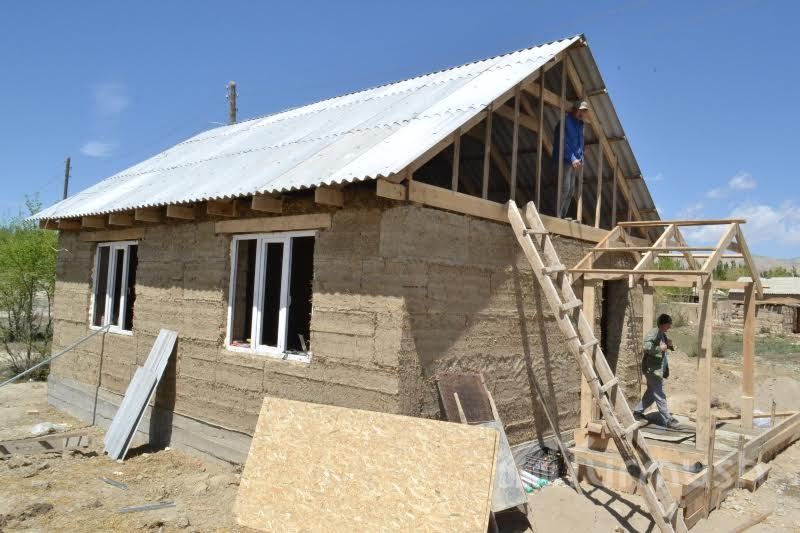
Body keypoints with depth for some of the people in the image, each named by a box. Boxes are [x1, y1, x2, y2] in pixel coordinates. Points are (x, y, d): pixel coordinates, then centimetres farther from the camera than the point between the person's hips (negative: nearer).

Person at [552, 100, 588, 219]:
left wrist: (581, 159, 10)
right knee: (564, 188, -17)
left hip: (574, 162, 9)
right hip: (564, 161, -9)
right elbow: (563, 142, -17)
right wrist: (572, 159, -21)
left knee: (571, 191, 7)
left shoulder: (580, 125, 19)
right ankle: (557, 216, -16)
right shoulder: (565, 121, -9)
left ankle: (563, 217, 11)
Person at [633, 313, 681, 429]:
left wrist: (669, 345, 4)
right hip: (652, 369, -10)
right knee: (660, 395, -4)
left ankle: (637, 411, 28)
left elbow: (665, 348, 24)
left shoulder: (663, 334, 13)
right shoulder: (652, 333, -17)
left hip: (659, 369, 10)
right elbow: (647, 348, -29)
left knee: (651, 393, 17)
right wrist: (660, 348, -24)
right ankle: (667, 420, 1)